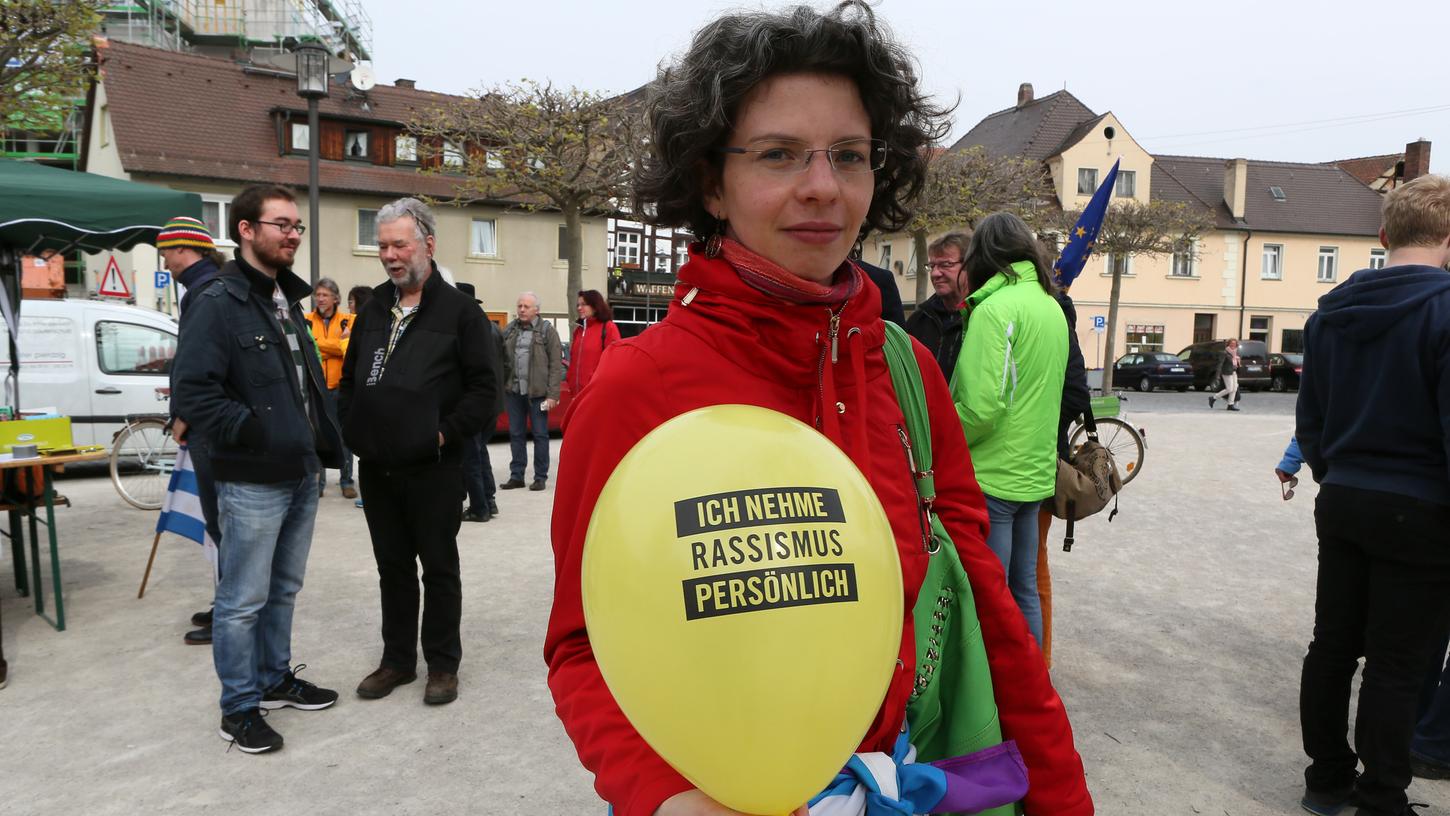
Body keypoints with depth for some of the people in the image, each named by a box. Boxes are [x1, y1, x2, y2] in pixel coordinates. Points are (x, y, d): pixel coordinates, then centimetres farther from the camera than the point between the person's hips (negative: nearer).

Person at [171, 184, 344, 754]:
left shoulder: (288, 301, 14)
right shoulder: (217, 303, -13)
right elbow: (191, 393, -21)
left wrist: (323, 444, 11)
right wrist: (254, 434, -19)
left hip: (302, 477, 8)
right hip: (252, 484, -8)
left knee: (283, 590, 20)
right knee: (244, 600, 4)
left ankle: (275, 678, 36)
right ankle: (239, 708, 18)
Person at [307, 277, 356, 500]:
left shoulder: (348, 320, 3)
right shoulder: (308, 321, 4)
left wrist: (320, 345, -14)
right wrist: (339, 343, -14)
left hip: (341, 386, 0)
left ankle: (346, 481, 14)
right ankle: (318, 482, 13)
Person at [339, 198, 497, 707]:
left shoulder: (458, 310, -5)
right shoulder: (374, 310, 12)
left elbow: (483, 386, -9)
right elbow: (349, 378, 20)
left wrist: (447, 433, -15)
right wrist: (351, 427, 6)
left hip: (434, 469, -5)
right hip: (377, 468, 6)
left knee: (439, 568, 7)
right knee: (393, 567, 16)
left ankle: (443, 664, 21)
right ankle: (397, 660, 30)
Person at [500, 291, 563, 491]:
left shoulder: (547, 331, -2)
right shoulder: (510, 330, 11)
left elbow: (556, 365, -7)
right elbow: (502, 360, 9)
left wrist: (552, 394, -12)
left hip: (537, 392, -4)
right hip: (514, 391, 4)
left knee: (540, 435, 3)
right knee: (515, 434, 10)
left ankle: (540, 477, 11)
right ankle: (516, 475, 18)